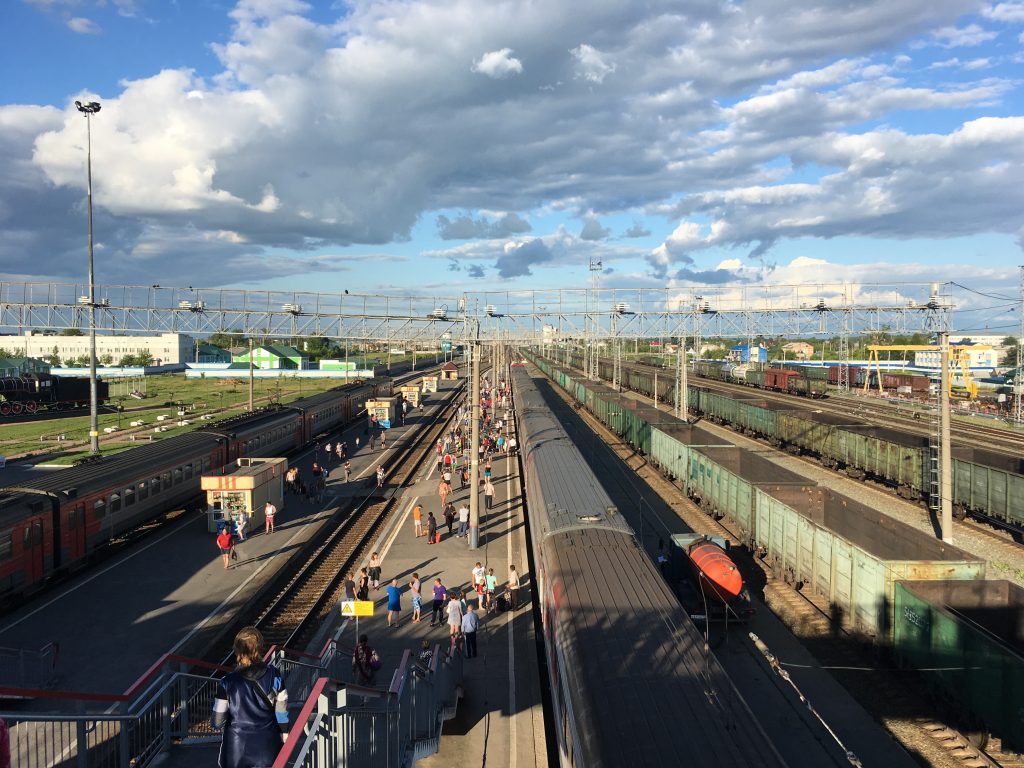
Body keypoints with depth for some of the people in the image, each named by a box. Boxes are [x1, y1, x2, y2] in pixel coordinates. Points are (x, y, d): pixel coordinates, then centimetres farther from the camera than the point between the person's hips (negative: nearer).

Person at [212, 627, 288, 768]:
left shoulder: (227, 683, -18)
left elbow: (217, 722, -12)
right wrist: (284, 737, 9)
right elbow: (282, 712, -4)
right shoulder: (274, 676, -12)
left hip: (237, 750, -1)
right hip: (268, 749, 1)